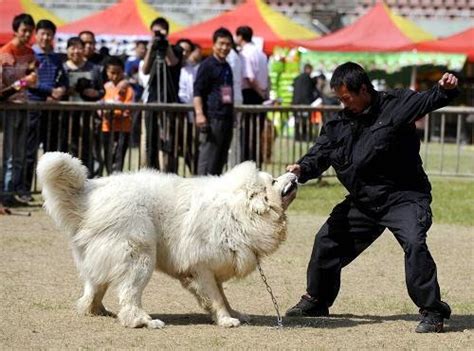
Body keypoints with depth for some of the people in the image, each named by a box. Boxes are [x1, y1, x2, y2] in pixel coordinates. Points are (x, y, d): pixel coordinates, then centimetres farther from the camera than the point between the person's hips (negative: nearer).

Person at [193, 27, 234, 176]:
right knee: (208, 158, -11)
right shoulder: (207, 65, -5)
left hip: (226, 118, 8)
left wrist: (232, 116, 27)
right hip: (212, 118, -8)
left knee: (221, 158, 9)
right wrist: (199, 114, -23)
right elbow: (197, 92, -11)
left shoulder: (227, 67, 19)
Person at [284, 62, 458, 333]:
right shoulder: (340, 123, 4)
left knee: (414, 243, -29)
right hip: (363, 201, 7)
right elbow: (321, 153, 1)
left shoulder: (395, 105, -10)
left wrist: (445, 90, -44)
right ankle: (316, 301, 36)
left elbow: (427, 101, -22)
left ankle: (432, 311, -19)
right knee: (327, 240, 14)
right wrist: (303, 168, -20)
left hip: (404, 197, -7)